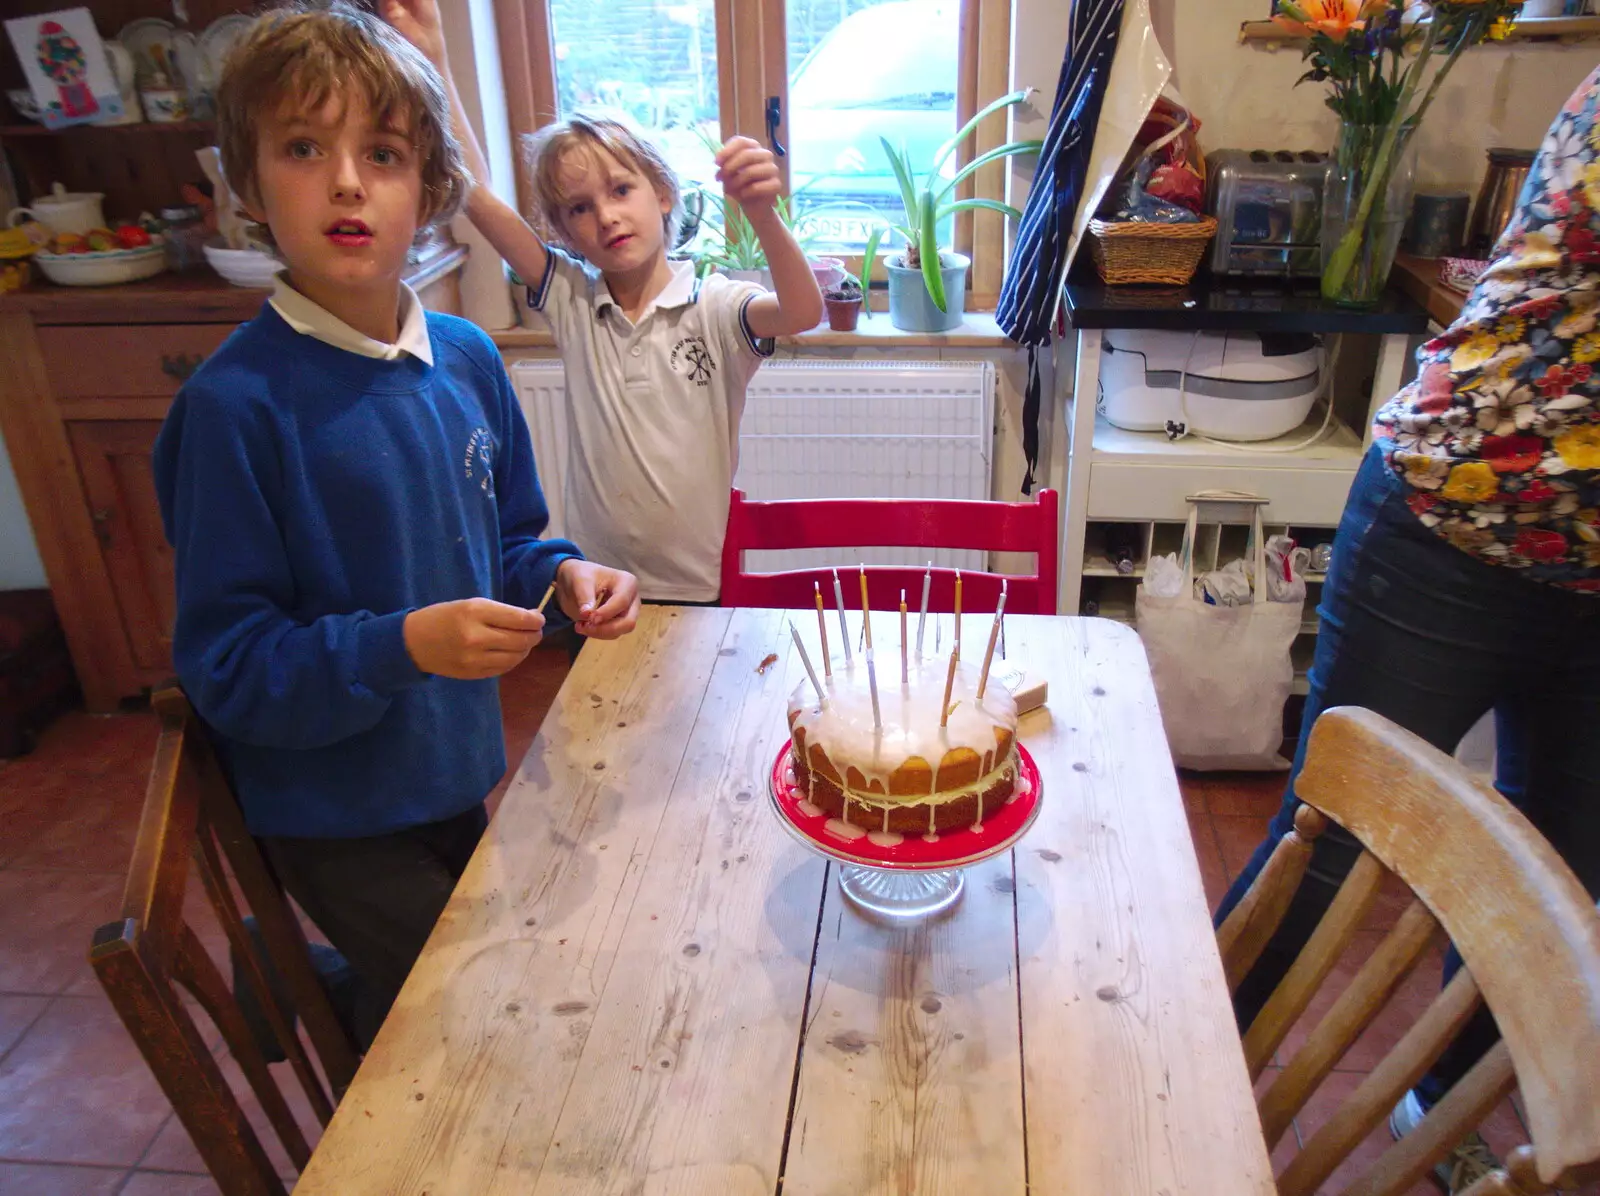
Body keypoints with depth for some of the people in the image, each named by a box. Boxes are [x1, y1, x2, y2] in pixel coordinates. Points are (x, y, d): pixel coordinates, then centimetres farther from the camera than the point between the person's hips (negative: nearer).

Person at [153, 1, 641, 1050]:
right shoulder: (237, 403, -22)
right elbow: (226, 667, -19)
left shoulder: (469, 360, -4)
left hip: (458, 767, 6)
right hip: (332, 808, -6)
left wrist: (561, 573, -11)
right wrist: (404, 646, -32)